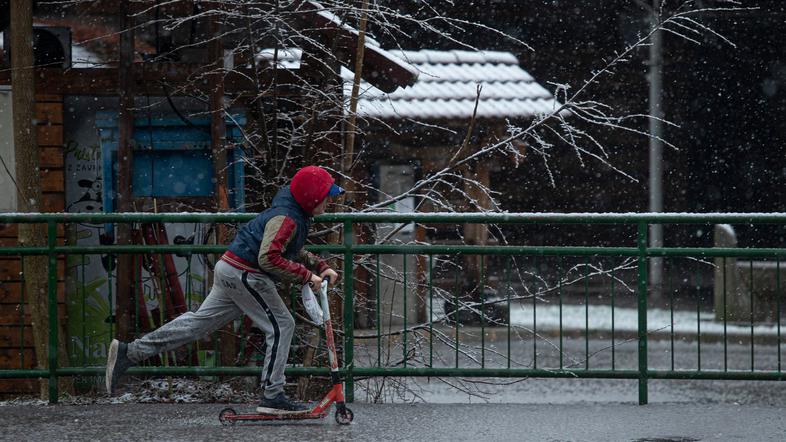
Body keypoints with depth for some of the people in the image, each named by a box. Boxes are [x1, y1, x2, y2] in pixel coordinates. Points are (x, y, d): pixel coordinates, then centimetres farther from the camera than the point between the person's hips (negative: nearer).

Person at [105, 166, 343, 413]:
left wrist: (321, 268, 17)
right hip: (244, 275, -10)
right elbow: (269, 258, -28)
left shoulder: (297, 216, 16)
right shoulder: (286, 219, -18)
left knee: (199, 323, 11)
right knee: (281, 326, -5)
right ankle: (272, 396, -5)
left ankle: (129, 353, 10)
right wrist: (306, 275, -24)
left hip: (229, 271, 10)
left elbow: (295, 253, 30)